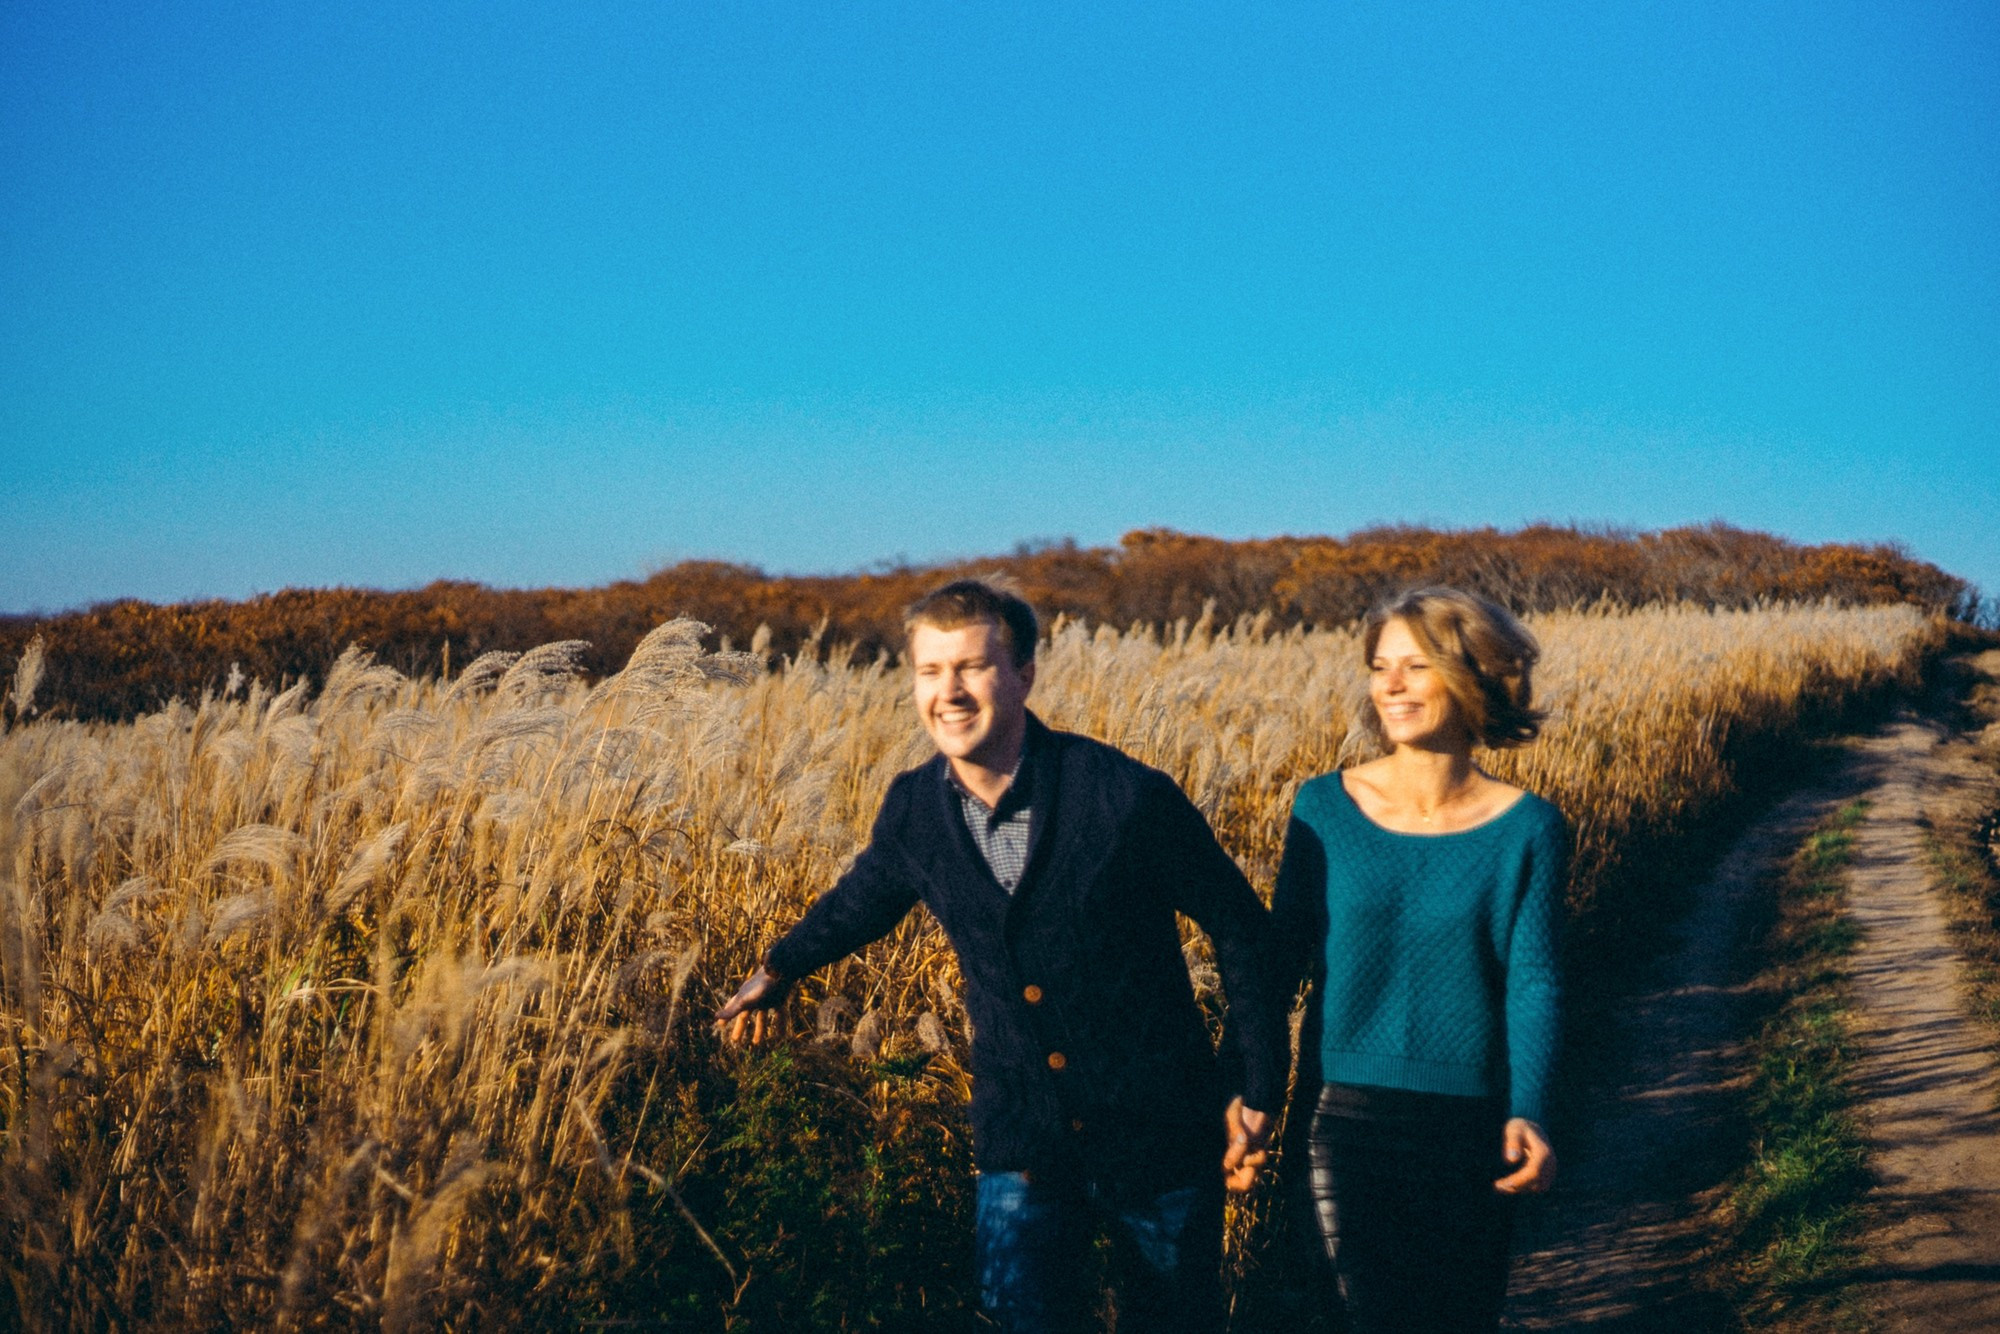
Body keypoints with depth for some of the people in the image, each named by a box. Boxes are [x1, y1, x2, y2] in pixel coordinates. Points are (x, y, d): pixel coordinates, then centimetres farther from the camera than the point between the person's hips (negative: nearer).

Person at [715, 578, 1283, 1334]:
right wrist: (779, 969, 30)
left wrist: (1257, 1089, -7)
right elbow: (866, 897, 18)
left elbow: (1237, 927, -9)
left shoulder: (1126, 797, -20)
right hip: (1023, 1146, 3)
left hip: (1156, 1130, -2)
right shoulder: (914, 808, -6)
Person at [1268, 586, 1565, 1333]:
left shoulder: (1526, 829, -5)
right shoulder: (1324, 809, -2)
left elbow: (1532, 983, -9)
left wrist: (1527, 1116, -23)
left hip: (1469, 1127, 0)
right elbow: (1280, 955, 2)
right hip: (1348, 1115, 0)